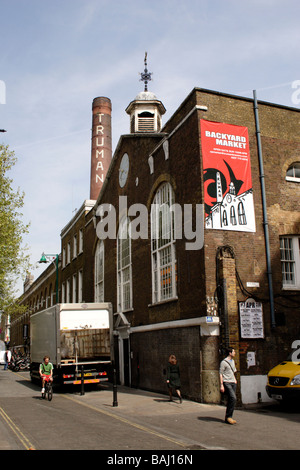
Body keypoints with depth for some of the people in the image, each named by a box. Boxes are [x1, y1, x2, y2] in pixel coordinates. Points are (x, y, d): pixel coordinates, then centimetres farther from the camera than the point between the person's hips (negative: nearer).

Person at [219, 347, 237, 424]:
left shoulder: (232, 361, 17)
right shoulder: (224, 362, -9)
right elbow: (220, 374, -10)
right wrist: (221, 385, -15)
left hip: (233, 383, 8)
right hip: (226, 383, -8)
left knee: (231, 400, 6)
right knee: (233, 398, -18)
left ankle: (228, 418, 12)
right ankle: (228, 416, -10)